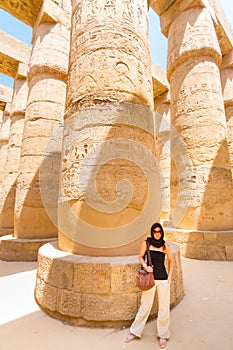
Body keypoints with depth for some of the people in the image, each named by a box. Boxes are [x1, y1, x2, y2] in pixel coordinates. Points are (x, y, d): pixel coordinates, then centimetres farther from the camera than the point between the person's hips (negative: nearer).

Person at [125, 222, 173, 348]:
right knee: (145, 306, 10)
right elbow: (141, 256, 4)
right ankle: (135, 332, 30)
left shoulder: (165, 245, -3)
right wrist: (145, 266, -13)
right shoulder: (146, 242, -6)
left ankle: (163, 335, 33)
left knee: (164, 307, 10)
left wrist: (170, 276, 4)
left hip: (163, 279, 1)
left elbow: (170, 260, 10)